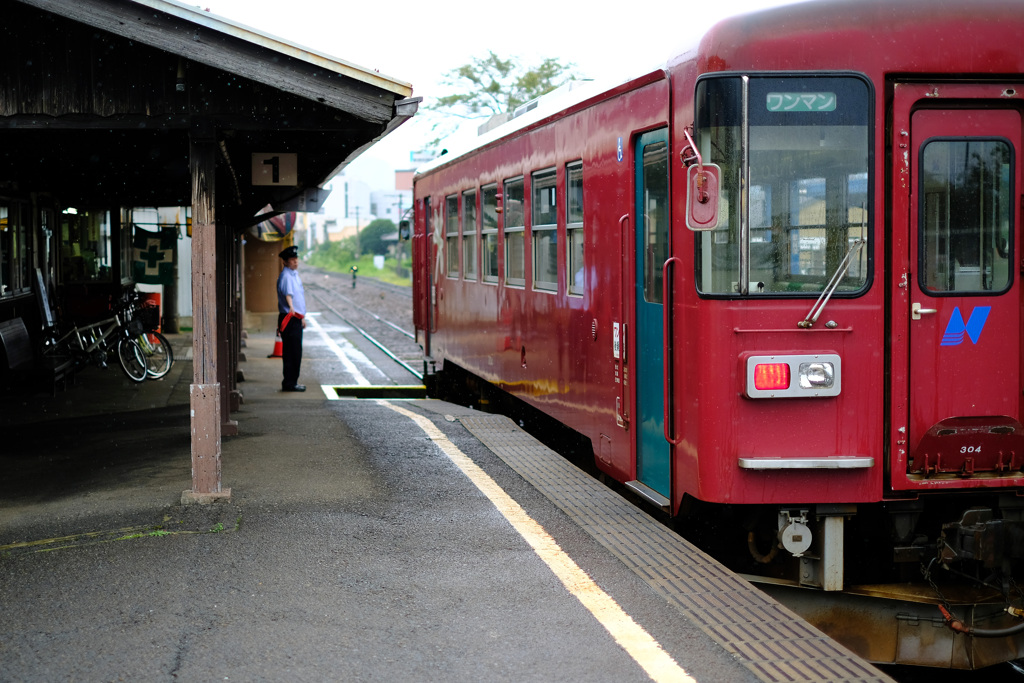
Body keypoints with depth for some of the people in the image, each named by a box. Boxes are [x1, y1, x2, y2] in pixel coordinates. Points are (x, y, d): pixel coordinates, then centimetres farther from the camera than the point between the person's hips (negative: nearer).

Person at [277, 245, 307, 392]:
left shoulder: (295, 274, 18)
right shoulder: (285, 276, -13)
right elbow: (288, 293, -33)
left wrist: (302, 317, 30)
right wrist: (291, 307, -50)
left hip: (297, 318, 10)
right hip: (289, 319, -10)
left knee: (295, 352, 14)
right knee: (292, 352, -10)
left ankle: (292, 382, 21)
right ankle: (289, 383, -7)